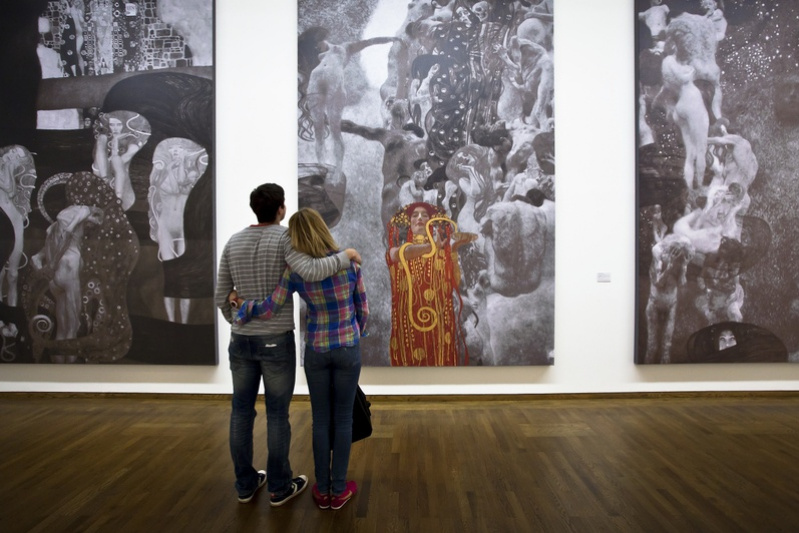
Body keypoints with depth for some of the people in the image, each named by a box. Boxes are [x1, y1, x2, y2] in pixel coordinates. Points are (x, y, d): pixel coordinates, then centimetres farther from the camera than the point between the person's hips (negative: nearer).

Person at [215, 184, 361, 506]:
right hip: (277, 341, -5)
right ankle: (280, 487, 19)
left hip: (241, 340, 5)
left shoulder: (233, 243, 4)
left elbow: (221, 297, 6)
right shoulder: (285, 239, -13)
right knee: (277, 413, 7)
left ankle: (246, 483, 27)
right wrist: (346, 256, -16)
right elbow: (312, 273, -33)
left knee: (242, 411, 14)